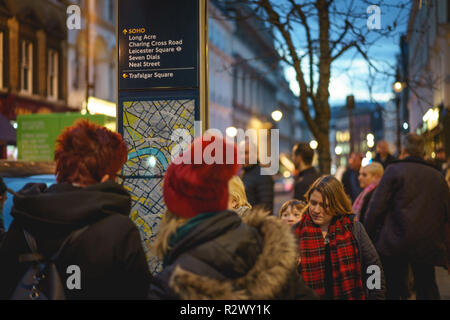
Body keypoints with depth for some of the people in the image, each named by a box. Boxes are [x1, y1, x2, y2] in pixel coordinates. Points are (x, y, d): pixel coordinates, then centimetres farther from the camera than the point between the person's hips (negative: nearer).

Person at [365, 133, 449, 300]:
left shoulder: (394, 170, -3)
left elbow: (377, 207, -8)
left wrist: (369, 235, 1)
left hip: (395, 244, -4)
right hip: (429, 246, 4)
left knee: (391, 289, 5)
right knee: (427, 290, 11)